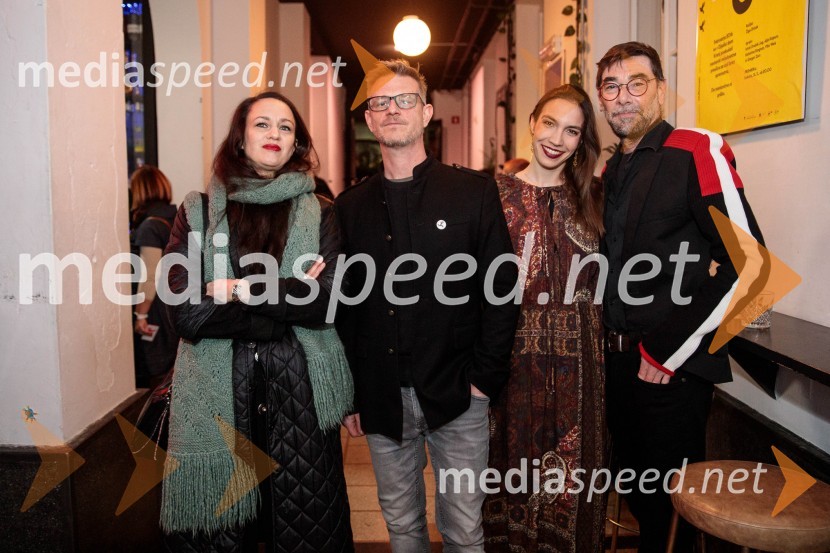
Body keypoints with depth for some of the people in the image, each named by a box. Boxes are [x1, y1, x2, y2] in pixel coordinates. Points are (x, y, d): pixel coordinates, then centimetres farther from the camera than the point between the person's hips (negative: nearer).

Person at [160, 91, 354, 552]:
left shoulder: (319, 213, 6)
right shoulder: (198, 212, 5)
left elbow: (329, 301, -7)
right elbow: (188, 314, -8)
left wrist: (241, 290, -10)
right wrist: (290, 299, -10)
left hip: (301, 394, 0)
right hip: (218, 397, 0)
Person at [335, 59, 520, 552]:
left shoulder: (474, 191, -2)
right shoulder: (350, 207, 6)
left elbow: (502, 288, -4)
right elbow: (343, 307, 7)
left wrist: (485, 378, -9)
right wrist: (348, 395, 5)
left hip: (457, 397, -2)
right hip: (382, 400, 3)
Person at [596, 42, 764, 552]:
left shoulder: (698, 151, -10)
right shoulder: (612, 171, 12)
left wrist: (670, 351, -16)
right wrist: (614, 339, 7)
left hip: (674, 367, -7)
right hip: (619, 359, 7)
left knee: (674, 498, 7)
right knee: (636, 488, 20)